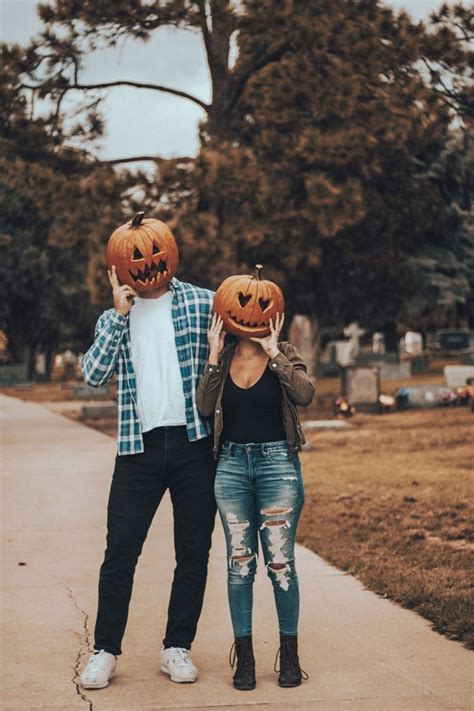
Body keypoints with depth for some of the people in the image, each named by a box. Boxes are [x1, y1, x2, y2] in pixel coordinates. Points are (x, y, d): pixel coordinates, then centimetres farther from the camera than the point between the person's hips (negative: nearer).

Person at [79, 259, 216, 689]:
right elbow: (94, 374, -2)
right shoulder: (114, 319, 11)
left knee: (194, 552, 5)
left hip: (195, 443, -1)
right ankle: (105, 650, 9)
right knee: (120, 550, -1)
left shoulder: (204, 304, 4)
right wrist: (119, 314, -7)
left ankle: (177, 648, 16)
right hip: (139, 447, 1)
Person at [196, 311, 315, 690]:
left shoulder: (284, 354, 1)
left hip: (277, 463, -2)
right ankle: (244, 657, 11)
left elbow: (305, 393, -18)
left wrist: (273, 353, -17)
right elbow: (205, 407, -5)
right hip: (232, 464, 2)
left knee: (280, 562, -2)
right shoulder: (224, 357, 7)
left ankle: (290, 655, 11)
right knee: (239, 562, 4)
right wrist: (214, 357, -9)